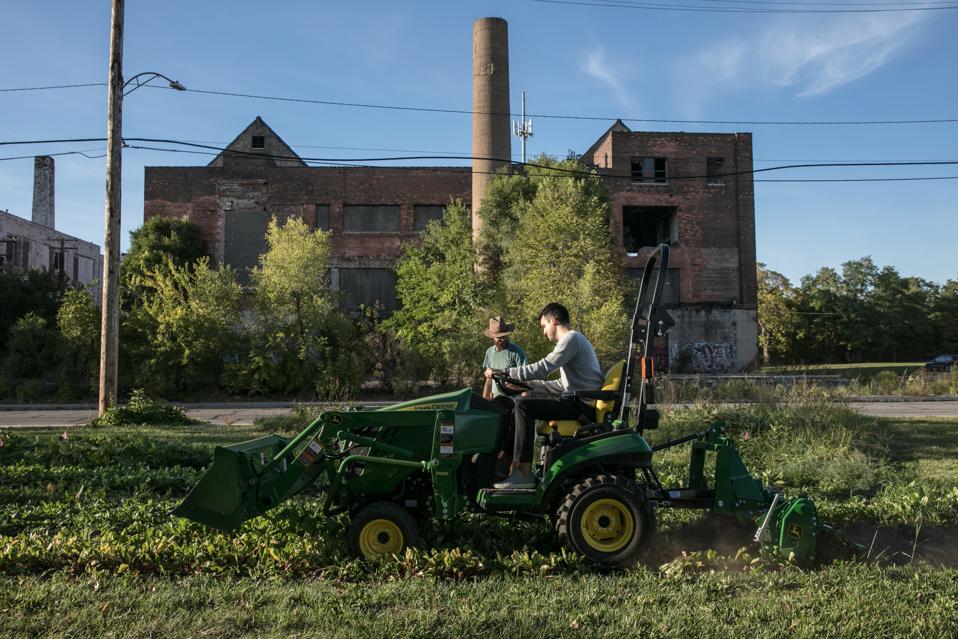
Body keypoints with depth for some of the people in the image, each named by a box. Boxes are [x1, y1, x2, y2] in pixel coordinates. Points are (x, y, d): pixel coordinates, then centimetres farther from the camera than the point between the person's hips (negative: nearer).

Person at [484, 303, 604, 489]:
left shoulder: (571, 338, -9)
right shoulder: (574, 340, 24)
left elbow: (542, 368, -19)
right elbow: (564, 386, 26)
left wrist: (504, 372, -14)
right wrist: (531, 384, 21)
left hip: (582, 405, -10)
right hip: (577, 402, 10)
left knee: (524, 406, -21)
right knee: (522, 404, 12)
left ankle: (524, 474, -23)